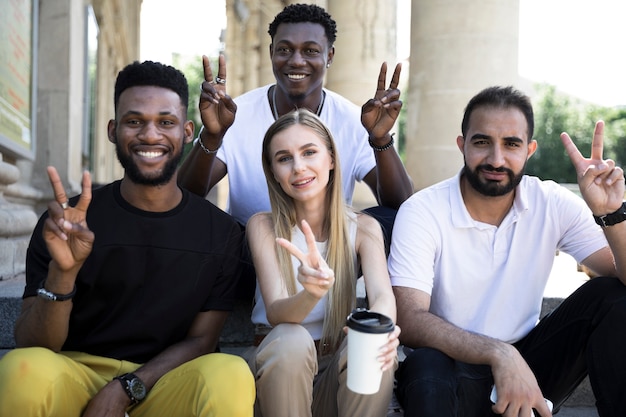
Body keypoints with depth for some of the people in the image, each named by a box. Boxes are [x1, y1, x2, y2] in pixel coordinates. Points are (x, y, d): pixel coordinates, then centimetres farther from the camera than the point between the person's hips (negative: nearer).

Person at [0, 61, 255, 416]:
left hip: (164, 381, 0)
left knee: (231, 375, -31)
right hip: (76, 373, 1)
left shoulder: (220, 232, 0)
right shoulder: (68, 222, -2)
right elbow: (32, 345, -6)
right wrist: (62, 272, -26)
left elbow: (200, 339, 0)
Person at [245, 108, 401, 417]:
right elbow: (275, 313, -21)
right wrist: (312, 293, -45)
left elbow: (383, 296, -21)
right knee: (291, 340, -33)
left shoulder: (363, 228, -3)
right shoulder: (263, 226, -8)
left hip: (338, 373, 2)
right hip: (278, 366, -1)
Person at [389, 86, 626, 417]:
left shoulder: (553, 205, -5)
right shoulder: (421, 212, -15)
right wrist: (498, 353, -38)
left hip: (526, 363, 5)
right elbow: (409, 320, -25)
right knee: (427, 369, -39)